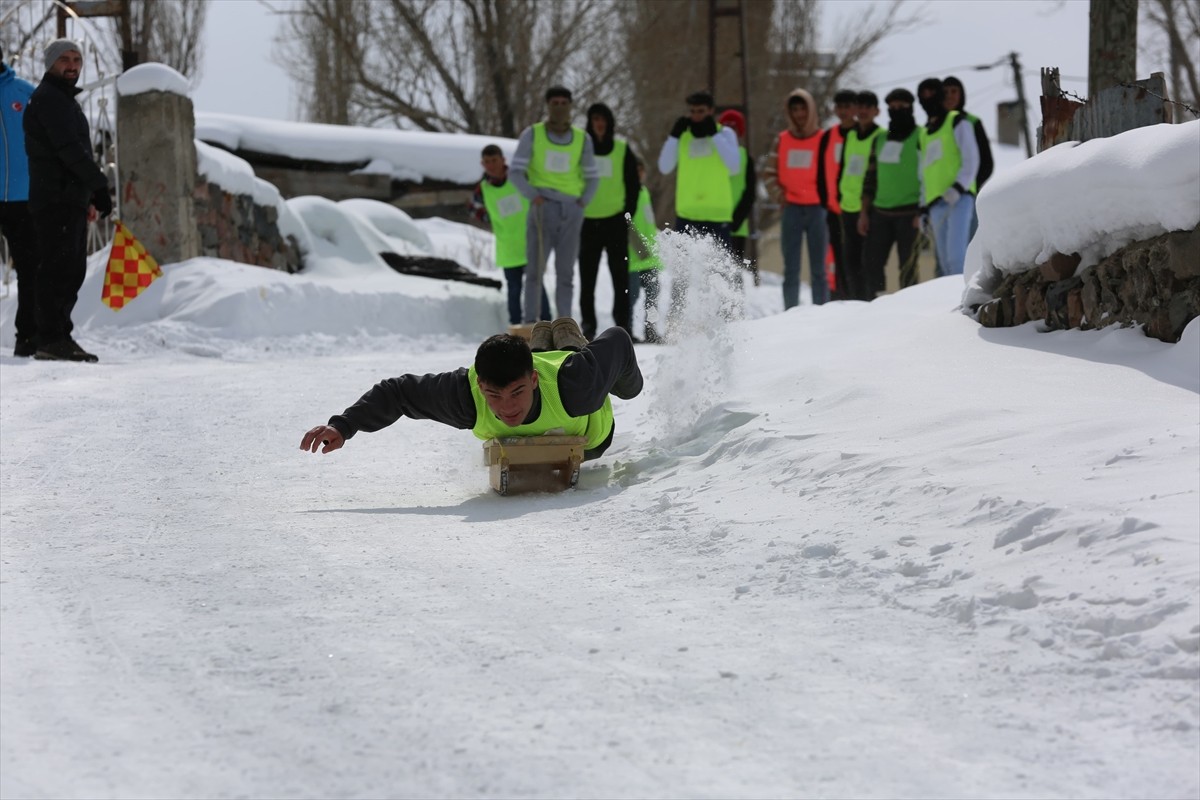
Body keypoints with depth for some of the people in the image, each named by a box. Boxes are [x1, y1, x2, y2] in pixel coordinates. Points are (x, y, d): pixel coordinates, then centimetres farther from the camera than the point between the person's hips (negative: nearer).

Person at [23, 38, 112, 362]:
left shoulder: (65, 101, 25)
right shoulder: (48, 99, -8)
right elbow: (69, 149, -17)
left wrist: (87, 196, 20)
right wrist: (99, 186, -17)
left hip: (71, 199, 10)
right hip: (56, 199, -10)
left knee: (72, 271, 10)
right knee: (59, 268, -13)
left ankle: (59, 337, 13)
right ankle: (51, 339, -15)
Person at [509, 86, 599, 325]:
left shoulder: (582, 139, 10)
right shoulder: (532, 134, 4)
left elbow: (591, 177, 17)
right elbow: (515, 172, 2)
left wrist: (583, 201, 1)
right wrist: (532, 195, -14)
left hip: (571, 210, 2)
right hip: (542, 207, -2)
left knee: (566, 271, 3)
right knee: (535, 267, -7)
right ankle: (529, 321, -7)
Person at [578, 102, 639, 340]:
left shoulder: (623, 149, 6)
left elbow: (633, 184, 9)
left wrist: (628, 213, -1)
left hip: (616, 221, 0)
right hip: (588, 220, 0)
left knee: (620, 274, -2)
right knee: (587, 275, 1)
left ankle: (622, 322, 2)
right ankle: (588, 324, 5)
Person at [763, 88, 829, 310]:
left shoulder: (823, 139, 0)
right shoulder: (782, 140, 9)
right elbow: (773, 171, 17)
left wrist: (830, 205, -6)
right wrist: (778, 189, -2)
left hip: (816, 208, -3)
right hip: (791, 209, 3)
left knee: (818, 269, 0)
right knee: (791, 269, 4)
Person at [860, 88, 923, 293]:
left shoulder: (920, 138, -2)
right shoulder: (880, 140, 15)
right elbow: (870, 178, 18)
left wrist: (922, 212, -13)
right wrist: (864, 212, 12)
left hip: (909, 213, -6)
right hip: (881, 212, 6)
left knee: (907, 267, -6)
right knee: (871, 263, 2)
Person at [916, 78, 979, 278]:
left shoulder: (957, 123, 3)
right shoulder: (924, 133, 23)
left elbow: (971, 160, -6)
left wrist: (958, 188, -19)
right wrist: (924, 209, 20)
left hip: (959, 199, -7)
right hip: (936, 203, 7)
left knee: (956, 256, -20)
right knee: (945, 263, 4)